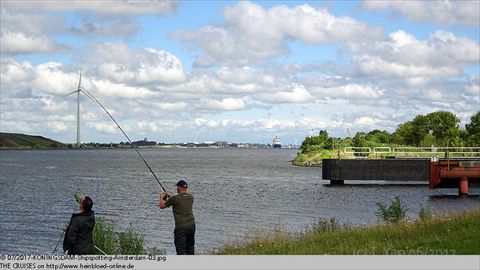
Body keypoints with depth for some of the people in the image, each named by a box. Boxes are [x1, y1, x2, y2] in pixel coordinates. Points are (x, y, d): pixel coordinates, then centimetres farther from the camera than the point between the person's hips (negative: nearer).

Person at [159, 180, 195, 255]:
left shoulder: (175, 198, -12)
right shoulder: (191, 197, 5)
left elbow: (162, 206, 2)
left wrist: (161, 197, 21)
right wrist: (172, 196, 33)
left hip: (181, 227, -6)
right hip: (191, 225, 6)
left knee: (181, 249, -6)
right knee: (190, 247, 17)